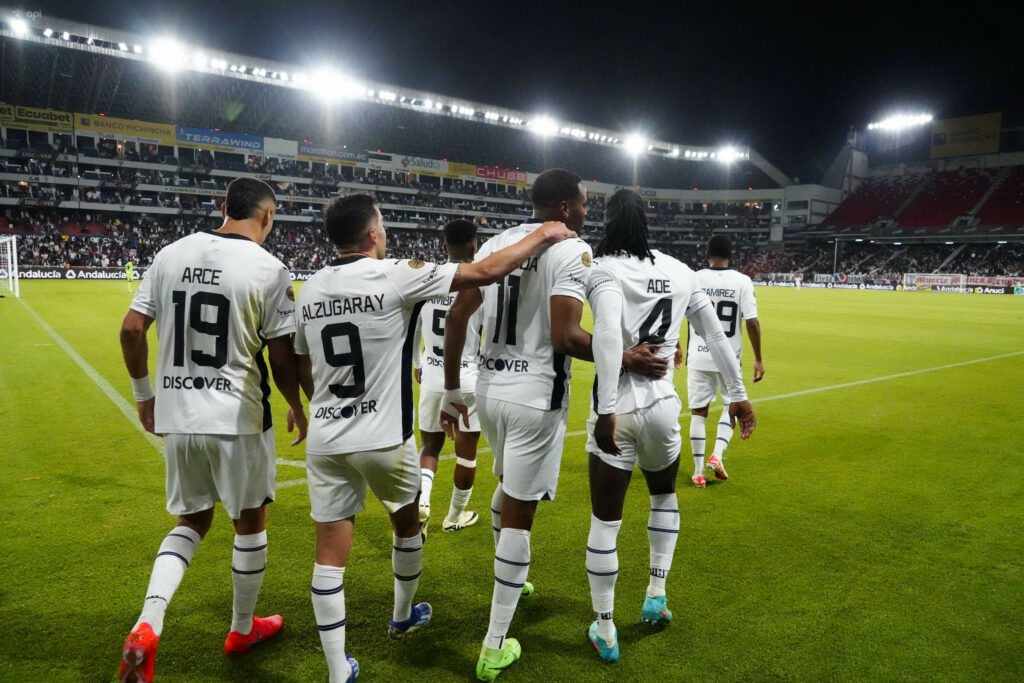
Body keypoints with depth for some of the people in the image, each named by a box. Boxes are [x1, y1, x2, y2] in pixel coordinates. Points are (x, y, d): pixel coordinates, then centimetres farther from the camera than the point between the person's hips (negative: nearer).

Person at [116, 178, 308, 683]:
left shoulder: (171, 254, 3)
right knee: (250, 522, 16)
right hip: (236, 418, -5)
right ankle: (243, 629, 33)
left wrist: (143, 392, 18)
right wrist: (297, 408, 7)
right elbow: (281, 357, -10)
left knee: (192, 521, 22)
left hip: (177, 416, 5)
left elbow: (131, 330, 4)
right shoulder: (268, 270, -12)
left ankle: (147, 626, 6)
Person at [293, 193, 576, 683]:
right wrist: (543, 235, 0)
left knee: (330, 554, 8)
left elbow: (302, 370, 12)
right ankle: (403, 616, 45)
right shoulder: (395, 278, -14)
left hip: (325, 440, 4)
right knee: (407, 522, 24)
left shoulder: (310, 290, 3)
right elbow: (486, 272, -13)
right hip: (383, 439, -3)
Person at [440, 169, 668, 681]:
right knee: (518, 511, 4)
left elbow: (456, 317, 4)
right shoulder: (572, 251, -10)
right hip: (535, 395, -6)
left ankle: (509, 577, 52)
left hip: (490, 388, 7)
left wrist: (451, 390, 11)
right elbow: (564, 336, -21)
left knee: (509, 483, 29)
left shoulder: (495, 244, 8)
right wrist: (628, 359, -9)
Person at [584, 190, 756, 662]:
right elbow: (715, 334, 12)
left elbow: (608, 334, -28)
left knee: (605, 521, 10)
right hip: (662, 405, 5)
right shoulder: (678, 271, 6)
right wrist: (737, 393, 21)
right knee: (664, 495, 32)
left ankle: (605, 633, 23)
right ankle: (656, 597, 36)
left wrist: (605, 408, -28)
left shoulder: (605, 269, -10)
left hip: (618, 410, -4)